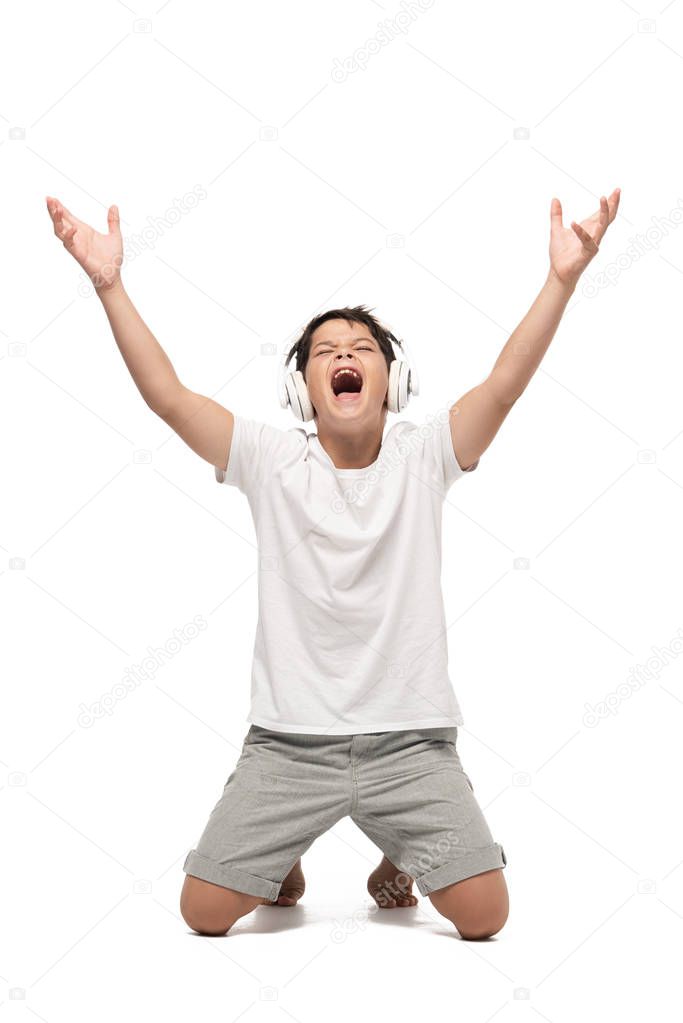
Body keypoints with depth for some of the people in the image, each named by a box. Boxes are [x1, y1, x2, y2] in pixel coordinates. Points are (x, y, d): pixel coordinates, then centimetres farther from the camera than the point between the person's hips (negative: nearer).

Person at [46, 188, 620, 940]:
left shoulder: (422, 455, -1)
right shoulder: (272, 460, -2)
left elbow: (504, 384, -15)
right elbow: (167, 395, -10)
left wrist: (562, 278, -26)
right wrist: (109, 284, -18)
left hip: (410, 739, 0)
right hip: (288, 739, 0)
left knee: (484, 914, -5)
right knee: (203, 912, -2)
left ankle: (400, 864, 29)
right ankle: (282, 857, 32)